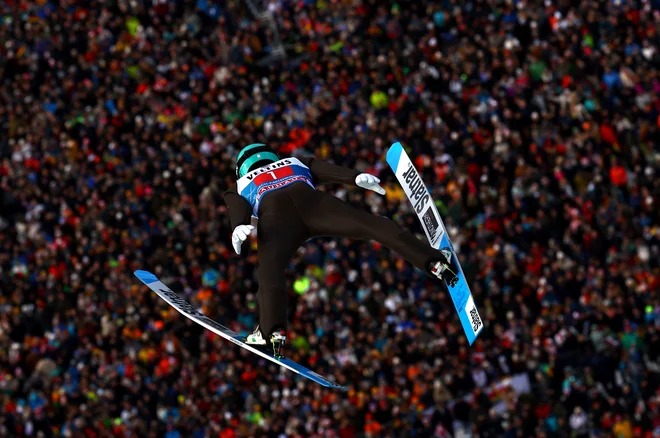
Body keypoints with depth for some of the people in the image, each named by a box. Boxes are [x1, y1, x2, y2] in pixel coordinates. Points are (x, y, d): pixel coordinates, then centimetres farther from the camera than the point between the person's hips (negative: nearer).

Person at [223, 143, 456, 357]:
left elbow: (238, 209, 15)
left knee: (270, 269, -14)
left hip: (275, 215, -1)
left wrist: (239, 227, -5)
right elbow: (327, 170, 24)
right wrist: (356, 177, 7)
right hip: (310, 199, 1)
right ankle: (434, 262, -20)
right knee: (373, 225, -8)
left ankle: (273, 330, -36)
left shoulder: (238, 188, 39)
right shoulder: (296, 163, 44)